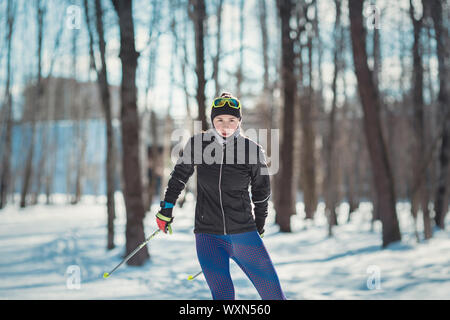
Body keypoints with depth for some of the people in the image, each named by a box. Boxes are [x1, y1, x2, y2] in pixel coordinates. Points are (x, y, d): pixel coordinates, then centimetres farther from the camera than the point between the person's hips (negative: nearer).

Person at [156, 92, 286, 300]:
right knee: (223, 295, -10)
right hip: (208, 237, 0)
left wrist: (259, 226, 18)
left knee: (273, 292, 0)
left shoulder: (252, 150, -5)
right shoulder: (198, 144, -4)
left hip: (244, 234, 0)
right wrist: (166, 209, 17)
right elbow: (179, 176, 13)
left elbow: (261, 191, 10)